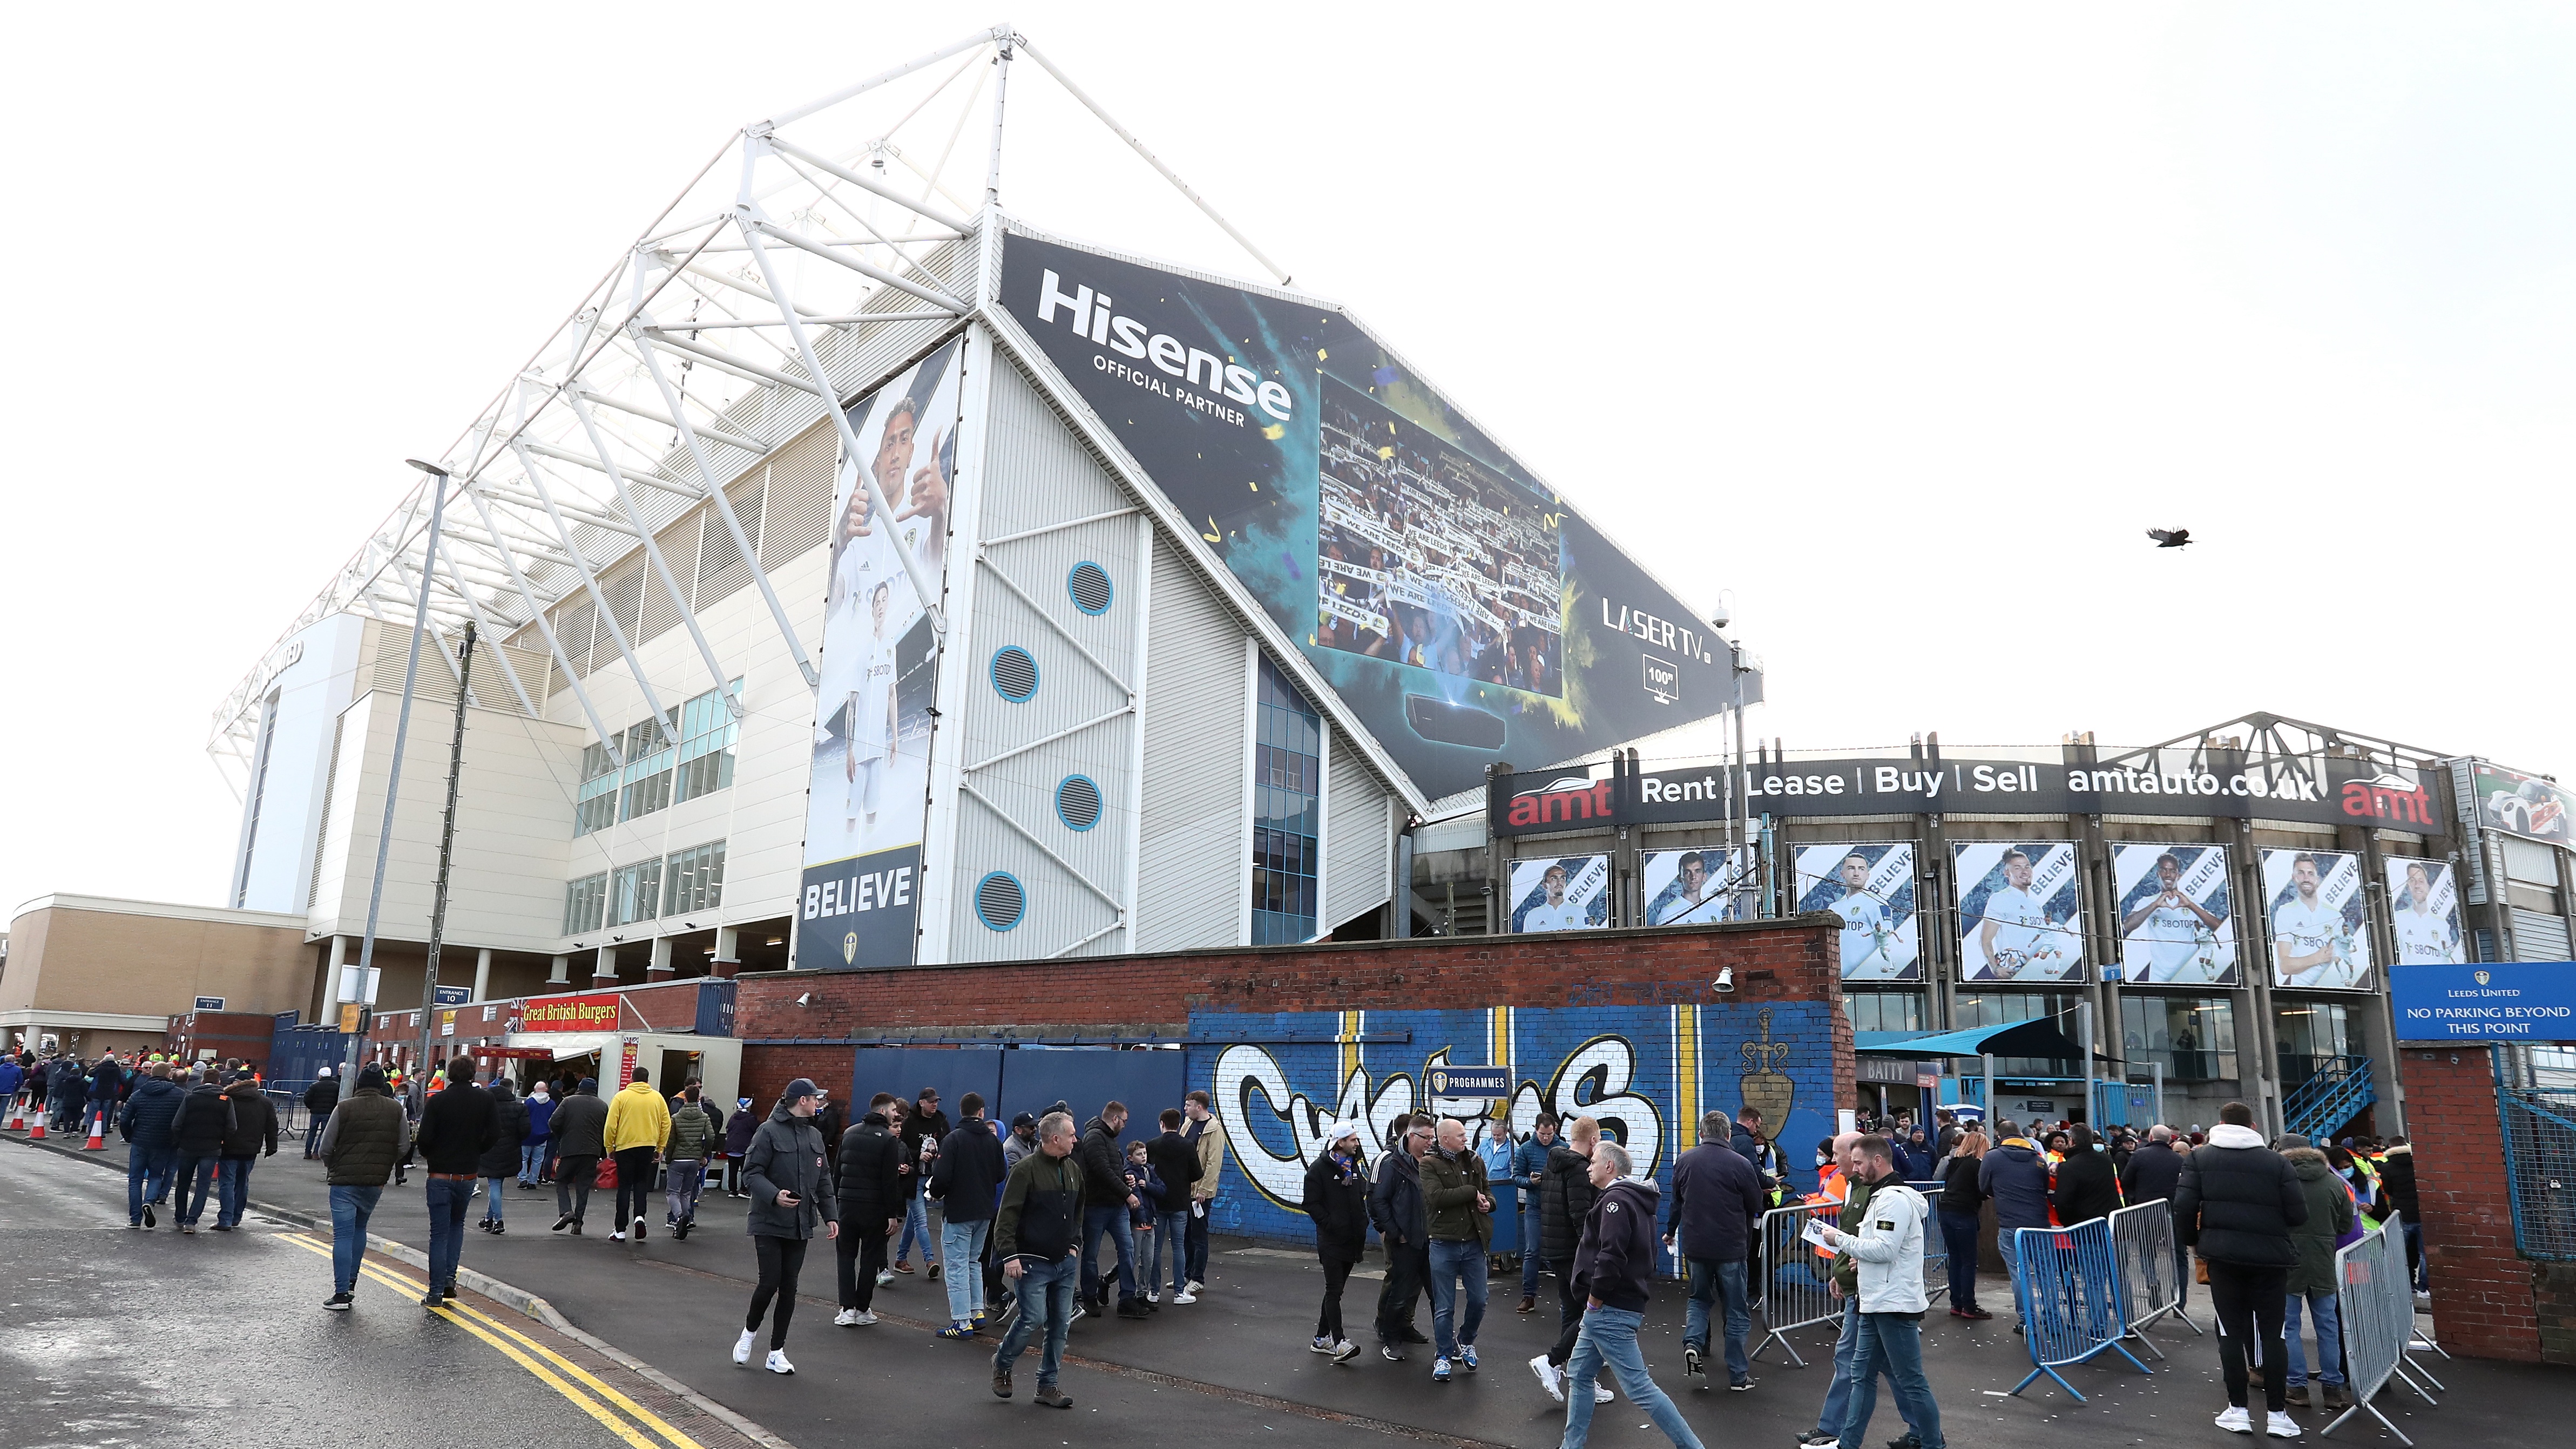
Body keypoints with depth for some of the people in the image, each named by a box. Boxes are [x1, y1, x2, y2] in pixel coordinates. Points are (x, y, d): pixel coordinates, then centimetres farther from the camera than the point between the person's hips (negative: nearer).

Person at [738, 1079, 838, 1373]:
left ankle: (777, 1353, 18)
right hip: (769, 1222, -6)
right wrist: (774, 1195, -29)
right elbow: (751, 1173, -14)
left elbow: (823, 1180, 16)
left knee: (789, 1288, 7)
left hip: (800, 1226, 6)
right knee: (770, 1282, -7)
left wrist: (830, 1216, 8)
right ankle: (749, 1332, 22)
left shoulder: (815, 1137, 11)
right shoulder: (770, 1131, -10)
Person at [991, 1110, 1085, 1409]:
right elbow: (1007, 1215, -15)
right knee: (1033, 1319, -10)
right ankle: (1002, 1363, 18)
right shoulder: (1027, 1169, -13)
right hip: (1032, 1262, -6)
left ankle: (1048, 1385, 19)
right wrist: (1009, 1255, -19)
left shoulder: (1074, 1169, 9)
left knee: (1060, 1324, 6)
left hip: (1065, 1262, 7)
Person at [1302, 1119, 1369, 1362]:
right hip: (1331, 1240, -7)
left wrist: (1362, 1226, 9)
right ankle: (1339, 1342, -18)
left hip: (1352, 1240, 7)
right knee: (1334, 1290, -12)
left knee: (1335, 1289, 12)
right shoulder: (1319, 1168, -7)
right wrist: (1330, 1225, -17)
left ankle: (1322, 1338, 21)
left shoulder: (1355, 1168, 16)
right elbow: (1312, 1204, -10)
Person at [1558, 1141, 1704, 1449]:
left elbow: (1611, 1256, -27)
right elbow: (1641, 1255, 21)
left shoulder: (1615, 1200, -16)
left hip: (1609, 1310, -11)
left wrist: (1595, 1299, -15)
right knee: (1579, 1374, 16)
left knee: (1639, 1386, -6)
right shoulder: (1635, 1200, 16)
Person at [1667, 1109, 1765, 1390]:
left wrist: (1670, 1232, 33)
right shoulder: (1740, 1164, -11)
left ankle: (1693, 1343, -4)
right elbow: (1755, 1206, 0)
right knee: (1736, 1311, 9)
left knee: (1699, 1299, 21)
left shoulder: (1684, 1161, 1)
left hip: (1694, 1246, 3)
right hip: (1731, 1248, -3)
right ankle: (1738, 1376, 13)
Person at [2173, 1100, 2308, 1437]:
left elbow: (2184, 1207, -7)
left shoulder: (2199, 1158, 0)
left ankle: (2238, 1410, 10)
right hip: (2271, 1256, 0)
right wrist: (2270, 1220, 17)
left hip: (2223, 1255, 0)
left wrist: (2194, 1241, 9)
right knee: (2272, 1334, 7)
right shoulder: (2276, 1162, -2)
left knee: (2232, 1331, 8)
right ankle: (2276, 1415, 9)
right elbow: (2298, 1214, -4)